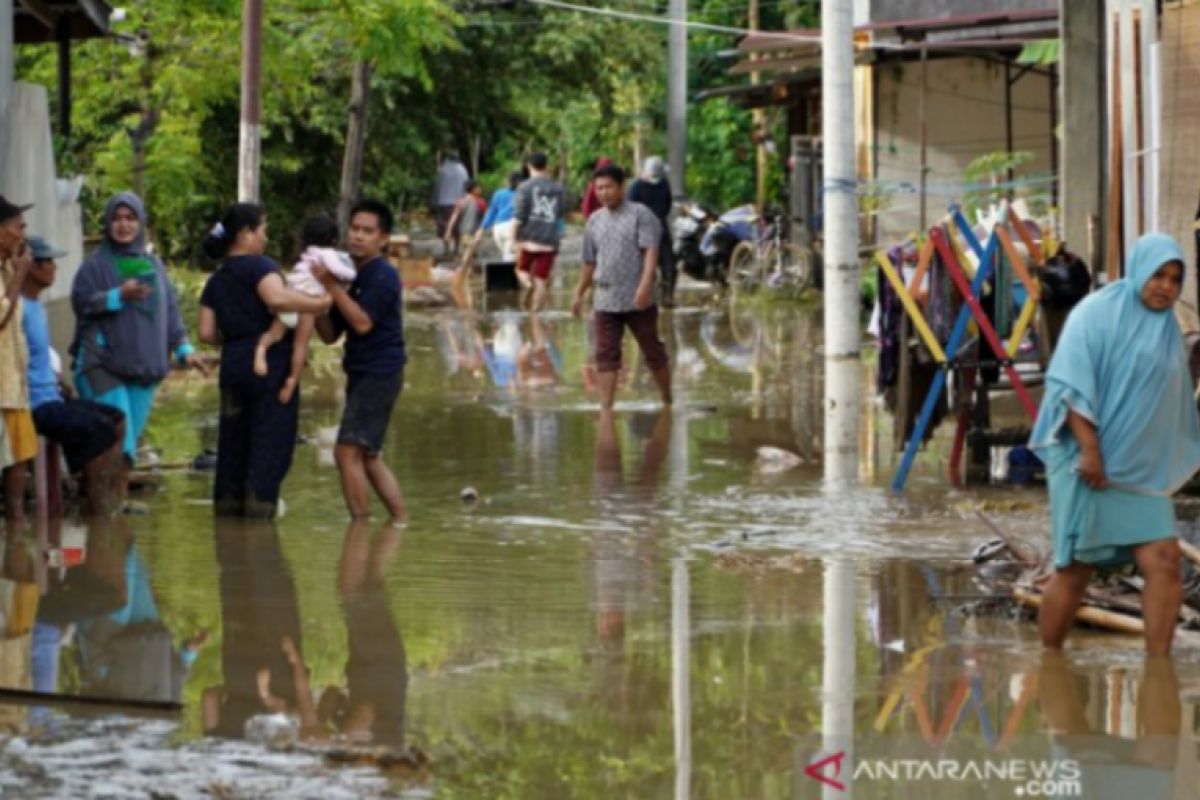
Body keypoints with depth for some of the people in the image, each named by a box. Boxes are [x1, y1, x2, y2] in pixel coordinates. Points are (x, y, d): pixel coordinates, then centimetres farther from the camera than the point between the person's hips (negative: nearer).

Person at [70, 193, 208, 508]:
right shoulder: (96, 264, 1)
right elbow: (80, 301, -12)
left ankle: (119, 503, 8)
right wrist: (118, 296, -24)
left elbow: (170, 310, 17)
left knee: (130, 437, 4)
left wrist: (184, 350, 9)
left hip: (144, 367, 5)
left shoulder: (153, 264, 16)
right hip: (104, 366, -5)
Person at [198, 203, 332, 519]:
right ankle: (259, 503, -9)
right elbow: (277, 298, -27)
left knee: (234, 442, 12)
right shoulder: (260, 266, -7)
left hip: (232, 364, 7)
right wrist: (319, 304, -21)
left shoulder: (216, 281, 15)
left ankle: (228, 503, 13)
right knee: (271, 442, -4)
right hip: (271, 363, -7)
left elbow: (207, 333, 9)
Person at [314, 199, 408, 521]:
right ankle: (401, 522, 21)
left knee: (348, 451, -13)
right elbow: (330, 334, 13)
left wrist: (331, 284, -20)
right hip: (363, 374, 10)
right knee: (368, 457, 15)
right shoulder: (354, 277, 15)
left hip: (379, 373, -10)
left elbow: (363, 322, -23)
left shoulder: (382, 275, -11)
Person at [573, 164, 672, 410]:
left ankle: (667, 400, 26)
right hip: (605, 301, 4)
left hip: (637, 300, -4)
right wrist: (579, 293, 21)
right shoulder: (594, 221, 13)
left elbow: (651, 252, -14)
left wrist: (645, 285, -26)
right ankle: (606, 409, -9)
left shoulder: (641, 215, -3)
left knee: (653, 352, 8)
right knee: (605, 357, -6)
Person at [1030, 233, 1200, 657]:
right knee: (1075, 570, -2)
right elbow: (1070, 383, -13)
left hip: (1143, 471, 6)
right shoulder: (1097, 312, -5)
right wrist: (1089, 448, -20)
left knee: (1164, 560, -11)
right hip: (1089, 463, -6)